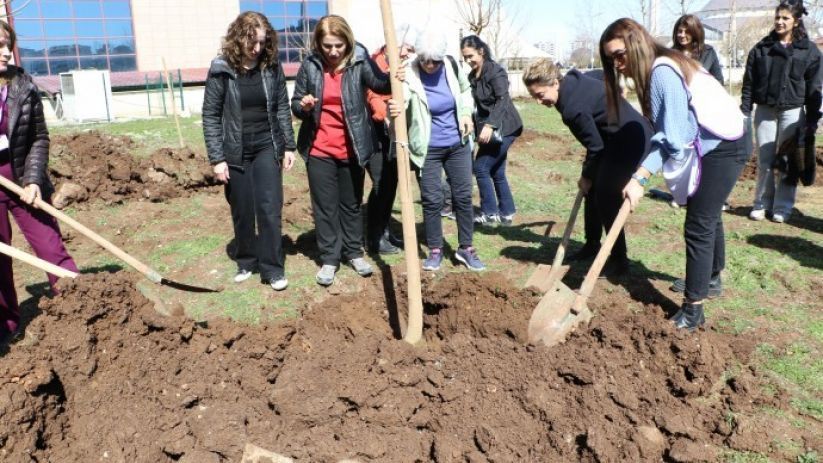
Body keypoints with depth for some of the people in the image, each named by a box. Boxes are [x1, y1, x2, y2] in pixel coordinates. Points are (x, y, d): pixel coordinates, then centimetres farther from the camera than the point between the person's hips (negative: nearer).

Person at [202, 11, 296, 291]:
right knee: (242, 212, 10)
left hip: (267, 148, 1)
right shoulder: (221, 70, -8)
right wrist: (216, 158, -10)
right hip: (235, 152, -1)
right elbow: (210, 116, -6)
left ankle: (272, 268, 6)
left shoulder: (272, 67, -3)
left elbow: (282, 108, 5)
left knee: (269, 208, -3)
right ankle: (246, 262, 27)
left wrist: (289, 146, 1)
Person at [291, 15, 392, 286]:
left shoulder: (359, 61, -7)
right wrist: (303, 106, -18)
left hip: (352, 150, 0)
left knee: (352, 204, 14)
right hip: (319, 150, 1)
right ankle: (329, 258, 19)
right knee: (325, 206, 8)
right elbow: (295, 105, 4)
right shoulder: (310, 66, -3)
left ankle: (354, 252, 29)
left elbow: (380, 84, -22)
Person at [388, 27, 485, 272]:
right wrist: (393, 111, -58)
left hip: (458, 144, 4)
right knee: (432, 200, 3)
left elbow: (465, 90, 15)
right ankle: (435, 250, 20)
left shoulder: (452, 65, -6)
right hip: (428, 149, -4)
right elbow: (400, 102, -35)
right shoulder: (409, 76, -19)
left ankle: (465, 248, 22)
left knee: (463, 196, 8)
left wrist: (466, 113, -1)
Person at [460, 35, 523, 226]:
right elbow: (475, 104, 10)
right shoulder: (472, 76, 10)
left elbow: (503, 100, -23)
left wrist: (490, 125, -33)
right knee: (496, 171, 11)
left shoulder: (495, 71, -14)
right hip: (490, 128, 8)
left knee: (481, 167, -6)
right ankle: (506, 212, 20)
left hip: (504, 128, -8)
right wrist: (477, 129, 0)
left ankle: (490, 212, 4)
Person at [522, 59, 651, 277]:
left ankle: (619, 260, 1)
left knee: (607, 196, -9)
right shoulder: (572, 80, 0)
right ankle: (592, 243, 30)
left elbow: (595, 147, -19)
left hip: (631, 140, -10)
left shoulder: (573, 108, -29)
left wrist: (587, 175, -3)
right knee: (594, 189, 15)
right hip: (619, 136, 11)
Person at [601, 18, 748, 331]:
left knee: (698, 226, -10)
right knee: (708, 216, 23)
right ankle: (711, 278, 44)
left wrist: (640, 177, -31)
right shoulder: (654, 71, 5)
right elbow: (665, 133, 0)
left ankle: (693, 309, -4)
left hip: (723, 147, -10)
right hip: (709, 147, 10)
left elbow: (673, 139, -30)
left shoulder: (663, 72, -25)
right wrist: (640, 175, -11)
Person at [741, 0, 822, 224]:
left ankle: (782, 207, 11)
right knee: (764, 161, 5)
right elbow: (749, 82, 5)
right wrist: (745, 111, -2)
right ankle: (762, 204, 15)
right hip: (765, 111, 2)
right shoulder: (761, 48, 6)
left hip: (793, 112, -1)